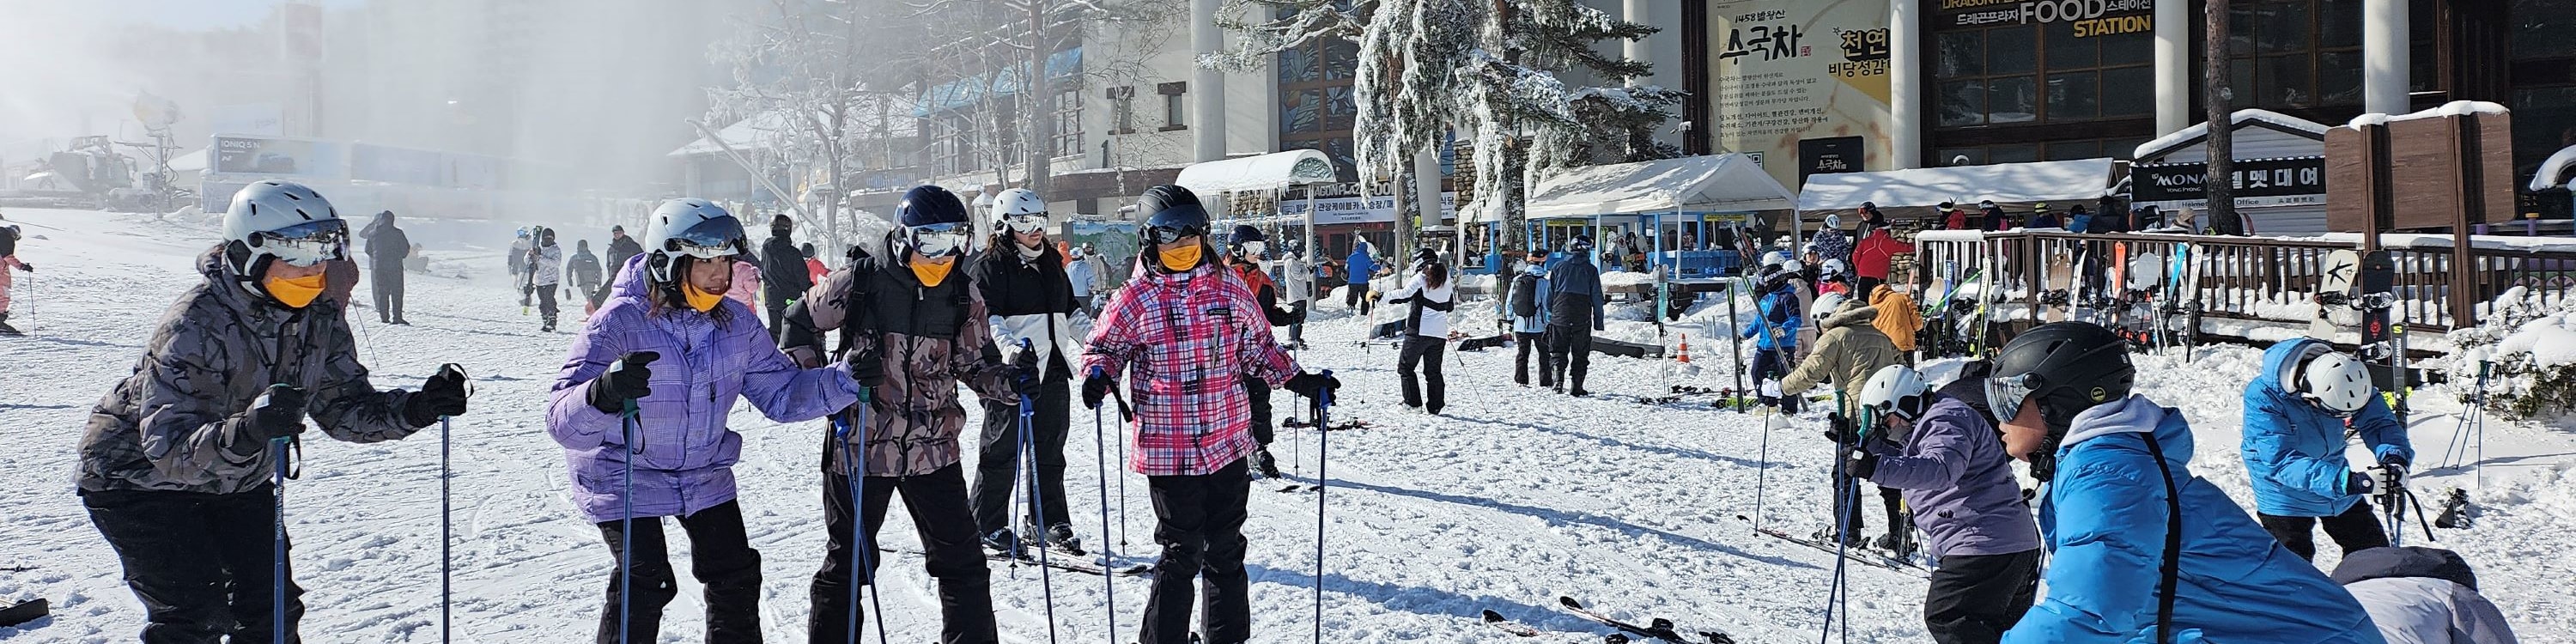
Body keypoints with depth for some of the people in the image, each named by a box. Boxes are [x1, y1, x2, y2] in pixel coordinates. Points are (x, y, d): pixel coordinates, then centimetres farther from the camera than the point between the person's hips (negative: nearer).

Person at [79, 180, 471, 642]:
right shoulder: (196, 324, -32)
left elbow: (346, 408, -9)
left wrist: (415, 409, -27)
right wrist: (246, 432, -59)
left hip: (234, 481, 6)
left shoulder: (321, 319, -12)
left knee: (273, 606, 2)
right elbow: (170, 447, -40)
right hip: (141, 477, -6)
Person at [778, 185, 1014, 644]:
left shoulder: (964, 293, 1)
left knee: (963, 562, 3)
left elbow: (975, 365, 8)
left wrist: (1011, 381, -12)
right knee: (848, 563, 11)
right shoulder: (859, 280, -10)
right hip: (860, 447, -2)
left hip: (933, 449, 3)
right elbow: (801, 324, 3)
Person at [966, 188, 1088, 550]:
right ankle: (986, 524, 10)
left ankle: (1049, 522, 19)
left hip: (1053, 371, 7)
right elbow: (986, 317, -16)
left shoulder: (1052, 262, 17)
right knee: (1002, 451, -1)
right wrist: (1010, 348, -32)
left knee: (1049, 451, 11)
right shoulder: (990, 266, -6)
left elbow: (1070, 313, 25)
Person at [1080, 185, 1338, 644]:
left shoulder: (1228, 289, 7)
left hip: (1229, 445, 4)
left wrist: (1298, 380, 9)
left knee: (1226, 551, 14)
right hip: (1168, 450, -4)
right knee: (1182, 554, -1)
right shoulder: (1135, 300, -4)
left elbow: (1258, 348, 17)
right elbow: (1104, 347, 5)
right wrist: (1098, 375, -16)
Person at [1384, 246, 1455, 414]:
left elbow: (1404, 295, -16)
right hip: (1439, 333, 6)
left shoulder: (1421, 278, -8)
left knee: (1405, 366, 6)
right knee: (1433, 371, 13)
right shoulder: (1446, 280, 12)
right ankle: (1436, 406, 9)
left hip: (1419, 331, -6)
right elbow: (1451, 306, 21)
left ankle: (1413, 402, 1)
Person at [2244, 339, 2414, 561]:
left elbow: (2378, 422, -13)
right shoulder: (2262, 396, -34)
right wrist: (2346, 482, -46)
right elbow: (2280, 460, -37)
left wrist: (2395, 457, -36)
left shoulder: (2347, 382, -17)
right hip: (2286, 498, -5)